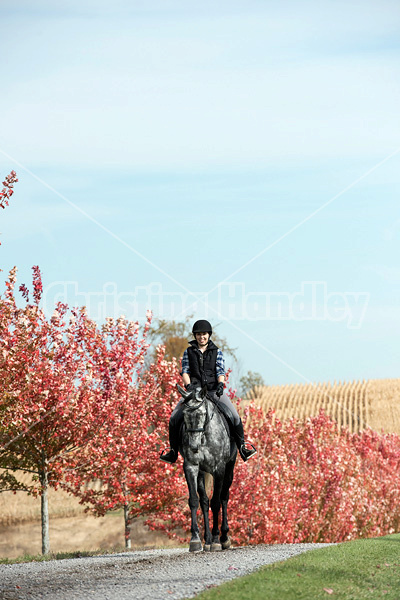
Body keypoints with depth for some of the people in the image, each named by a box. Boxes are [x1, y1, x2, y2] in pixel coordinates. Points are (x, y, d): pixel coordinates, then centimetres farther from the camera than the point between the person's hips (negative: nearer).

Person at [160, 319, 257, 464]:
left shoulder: (217, 352, 9)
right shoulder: (189, 352, 10)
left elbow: (221, 371, 1)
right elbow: (185, 371, 1)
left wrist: (220, 384, -20)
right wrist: (188, 385, -19)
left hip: (213, 390, 0)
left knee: (234, 416, -17)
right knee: (175, 418, -15)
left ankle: (242, 448, -5)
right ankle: (173, 451, -2)